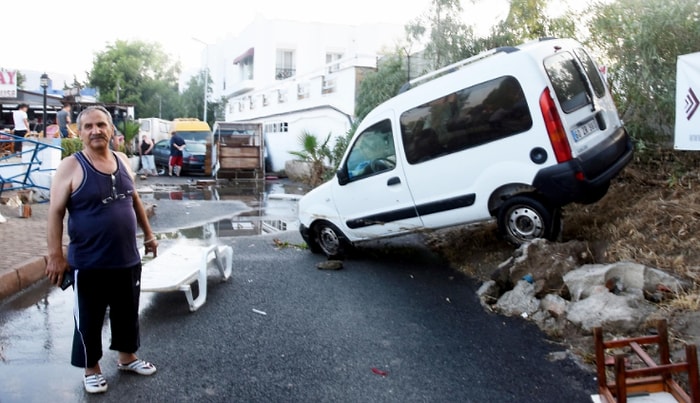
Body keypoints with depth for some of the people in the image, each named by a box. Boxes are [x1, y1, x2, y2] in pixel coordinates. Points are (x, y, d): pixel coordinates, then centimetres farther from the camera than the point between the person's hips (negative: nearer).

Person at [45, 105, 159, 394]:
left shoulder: (122, 161, 5)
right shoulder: (71, 166, -12)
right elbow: (55, 212, -12)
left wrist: (148, 234, 17)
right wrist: (55, 255, -14)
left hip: (127, 259, 5)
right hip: (88, 263, -5)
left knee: (127, 312, 19)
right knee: (89, 318, 10)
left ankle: (126, 356, 39)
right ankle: (91, 368, 29)